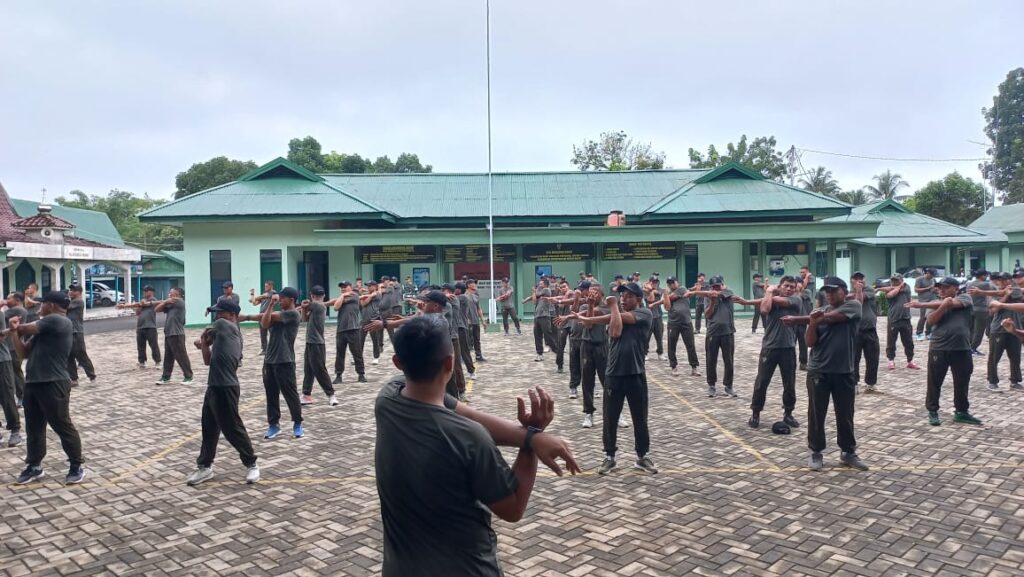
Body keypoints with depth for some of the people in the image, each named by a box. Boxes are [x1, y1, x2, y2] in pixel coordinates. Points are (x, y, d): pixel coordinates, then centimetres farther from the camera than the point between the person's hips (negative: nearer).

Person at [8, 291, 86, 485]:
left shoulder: (58, 321, -11)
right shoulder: (44, 328, 18)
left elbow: (27, 328, -7)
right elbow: (24, 353, 16)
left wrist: (16, 327, 16)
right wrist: (15, 332, 1)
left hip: (53, 384, -10)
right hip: (33, 383, 10)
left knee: (63, 426, -1)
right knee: (33, 428, 16)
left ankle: (77, 466, 10)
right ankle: (34, 466, 28)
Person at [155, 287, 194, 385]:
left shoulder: (179, 302, -7)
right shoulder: (170, 304, 16)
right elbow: (157, 309, 9)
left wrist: (164, 302, 18)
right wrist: (165, 302, -5)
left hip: (176, 334, -9)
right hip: (168, 334, 9)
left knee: (181, 356, -5)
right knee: (168, 357, 13)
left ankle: (188, 377, 1)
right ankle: (166, 377, 20)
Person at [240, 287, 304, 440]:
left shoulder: (293, 314, -10)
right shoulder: (278, 314, 15)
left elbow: (269, 316, -15)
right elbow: (265, 324, -3)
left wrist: (247, 317, -4)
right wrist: (271, 304, -10)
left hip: (284, 361, -8)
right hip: (269, 360, 8)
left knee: (290, 393, 1)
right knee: (271, 394, 10)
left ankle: (297, 424, 13)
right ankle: (274, 424, 19)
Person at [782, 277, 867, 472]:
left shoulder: (853, 306, -2)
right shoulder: (819, 312, 4)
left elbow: (829, 318, -18)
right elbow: (810, 343, -3)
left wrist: (799, 319, -12)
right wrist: (812, 323, -20)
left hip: (844, 371, -1)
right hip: (818, 371, 1)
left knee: (845, 415, 9)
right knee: (816, 414, 5)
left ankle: (848, 452, 26)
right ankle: (816, 453, 17)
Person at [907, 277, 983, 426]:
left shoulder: (964, 298, 4)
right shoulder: (937, 303, 9)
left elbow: (951, 303, -16)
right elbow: (930, 321, -6)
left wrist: (922, 305, -16)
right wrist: (944, 305, -19)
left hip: (961, 348, -1)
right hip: (938, 348, 1)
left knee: (962, 382, 10)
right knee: (934, 381, 4)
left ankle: (962, 412, 25)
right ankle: (932, 411, 16)